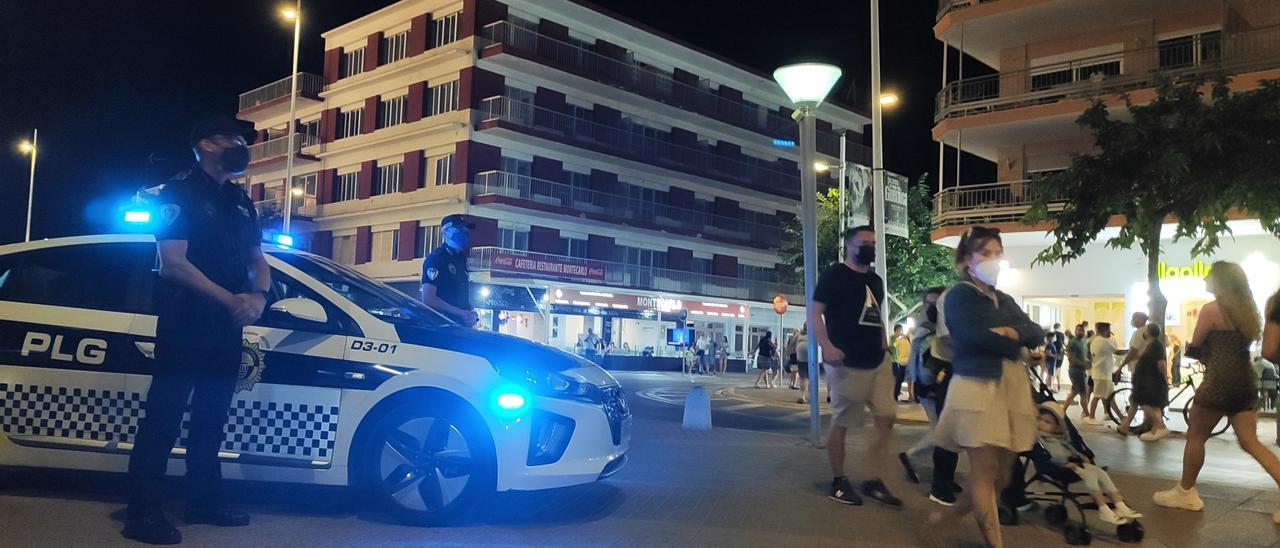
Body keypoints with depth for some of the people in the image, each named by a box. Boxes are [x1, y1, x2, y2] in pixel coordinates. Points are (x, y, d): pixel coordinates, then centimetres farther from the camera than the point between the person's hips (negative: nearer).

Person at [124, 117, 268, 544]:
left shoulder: (241, 202, 16)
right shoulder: (180, 192, -6)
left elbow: (257, 261, 16)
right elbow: (173, 262, -15)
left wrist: (258, 297, -6)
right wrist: (231, 300, -20)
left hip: (227, 324, 7)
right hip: (186, 322, -7)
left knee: (212, 416, 13)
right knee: (164, 415, -6)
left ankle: (205, 501, 23)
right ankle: (142, 512, -1)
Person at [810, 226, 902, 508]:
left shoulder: (875, 280, 17)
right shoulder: (834, 274, -6)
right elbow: (815, 312, -12)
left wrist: (883, 344, 11)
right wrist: (827, 347, -25)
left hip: (877, 361, 8)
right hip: (847, 363, -8)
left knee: (887, 417, 4)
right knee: (841, 423, 1)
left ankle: (873, 480, 14)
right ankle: (838, 482, 14)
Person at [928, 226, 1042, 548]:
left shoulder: (1006, 301, 21)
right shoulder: (959, 296, -1)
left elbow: (1037, 333, 8)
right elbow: (979, 336, -17)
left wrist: (1014, 333, -13)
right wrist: (1018, 347, -3)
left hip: (1012, 389, 8)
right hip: (978, 388, -7)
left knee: (1002, 475, 9)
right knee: (985, 471, -5)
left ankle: (948, 515, 26)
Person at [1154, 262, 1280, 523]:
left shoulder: (1211, 309, -9)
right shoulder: (1247, 309, 14)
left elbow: (1194, 348, -2)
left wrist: (1197, 351, 19)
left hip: (1219, 383, -7)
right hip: (1246, 382, 7)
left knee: (1195, 437, 6)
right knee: (1251, 443, 7)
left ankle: (1185, 493, 15)